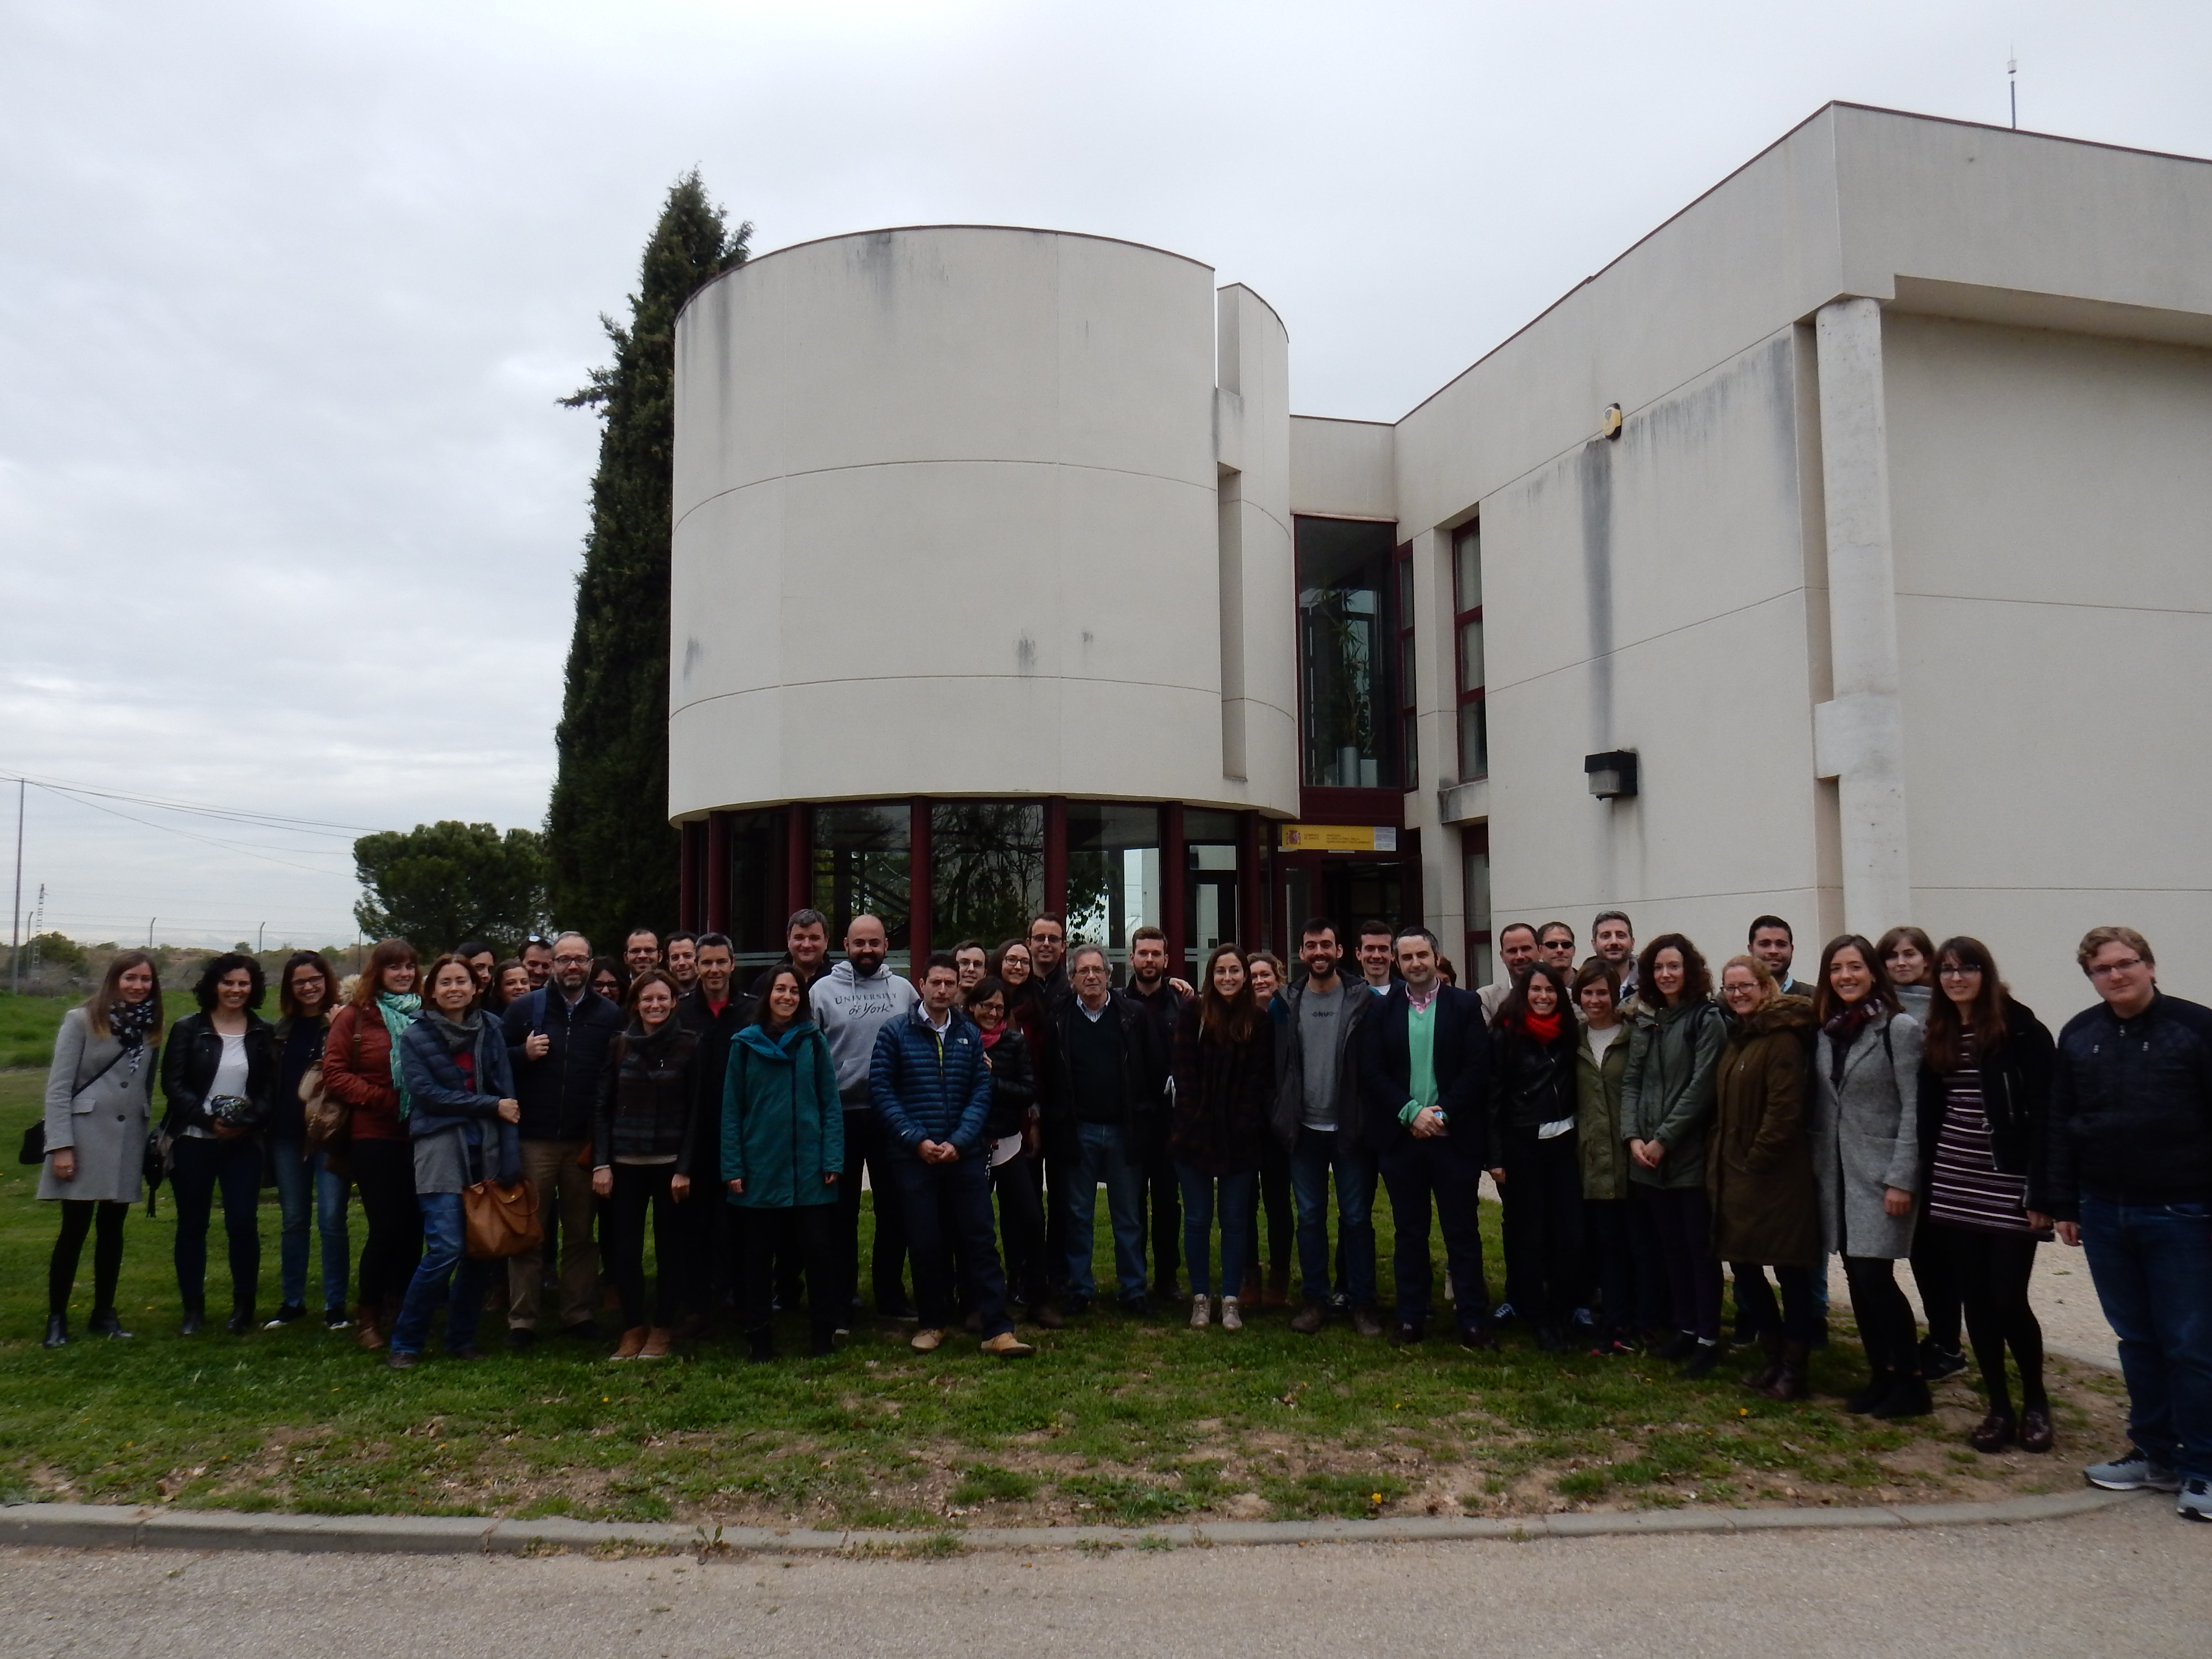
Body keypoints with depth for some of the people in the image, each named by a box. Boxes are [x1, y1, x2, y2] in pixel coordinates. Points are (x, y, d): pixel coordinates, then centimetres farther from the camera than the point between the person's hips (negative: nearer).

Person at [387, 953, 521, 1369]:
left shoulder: (491, 1030, 9)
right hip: (441, 1148, -3)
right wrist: (491, 1105, -9)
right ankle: (405, 1343, 4)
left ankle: (462, 1338, 20)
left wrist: (510, 1160, -4)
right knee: (446, 1248, -13)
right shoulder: (415, 1038, 4)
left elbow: (507, 1093, 4)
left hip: (486, 1148, 3)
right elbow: (426, 1093, -7)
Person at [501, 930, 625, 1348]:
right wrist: (524, 1054, -13)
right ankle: (521, 1320, 11)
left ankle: (578, 1314, 19)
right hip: (533, 1140, -1)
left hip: (586, 1141, 1)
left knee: (581, 1233, 9)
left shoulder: (610, 1015, 6)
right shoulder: (525, 1008, 5)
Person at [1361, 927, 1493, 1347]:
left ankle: (1473, 1321, 10)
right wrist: (1412, 1112, -10)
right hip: (1400, 1136, 2)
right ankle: (1411, 1319, 16)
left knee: (1463, 1232, 3)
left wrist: (1443, 1113, -12)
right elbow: (1371, 1073, 0)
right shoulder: (1382, 1011, 7)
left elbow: (1477, 1069, -5)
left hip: (1454, 1136, -2)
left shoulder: (1465, 1005, 2)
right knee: (1409, 1232, 9)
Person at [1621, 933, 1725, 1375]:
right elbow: (1631, 1080, 9)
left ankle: (1708, 1338, 10)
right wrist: (1633, 1136, -4)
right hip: (1648, 1157, 5)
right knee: (1670, 1244, 12)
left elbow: (1700, 1088, -12)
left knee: (1700, 1247, 2)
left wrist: (1663, 1140, -13)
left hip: (1690, 1155, -5)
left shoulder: (1706, 1019, -7)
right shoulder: (1643, 1019, 11)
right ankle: (1684, 1327, 23)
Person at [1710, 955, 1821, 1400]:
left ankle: (1794, 1366, 14)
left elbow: (1785, 1109, -19)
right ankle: (1773, 1356, 27)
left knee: (1790, 1270, 3)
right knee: (1743, 1264, 13)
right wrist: (1719, 1160, 10)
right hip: (1733, 1173, 9)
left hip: (1774, 1175, -9)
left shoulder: (1782, 1038, -13)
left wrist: (1755, 1159, -16)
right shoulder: (1735, 1038, 14)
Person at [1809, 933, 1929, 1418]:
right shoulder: (1827, 1032, 10)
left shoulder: (1900, 1028, -8)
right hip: (1837, 1173, 6)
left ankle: (1910, 1381, 6)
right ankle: (1880, 1375, 20)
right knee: (1857, 1278, 9)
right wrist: (1817, 1166, 7)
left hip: (1880, 1173, -6)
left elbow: (1913, 1110, -11)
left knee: (1875, 1277, -9)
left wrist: (1901, 1179, -15)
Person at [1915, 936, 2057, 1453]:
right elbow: (1929, 1117, 10)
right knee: (1976, 1302, 8)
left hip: (2009, 1191, -5)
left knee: (2008, 1300, -2)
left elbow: (2044, 1118, -11)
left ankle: (2036, 1403, 21)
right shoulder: (1936, 1038, 8)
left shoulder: (2022, 1032, -8)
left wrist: (2040, 1196, -14)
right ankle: (1999, 1409, 19)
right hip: (1955, 1192, 5)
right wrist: (1927, 1184, 5)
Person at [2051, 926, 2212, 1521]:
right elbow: (2061, 1124, 10)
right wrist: (2065, 1204, 8)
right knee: (2137, 1341, 13)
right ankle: (2155, 1455, 25)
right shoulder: (2079, 1036, 6)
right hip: (2105, 1213, 4)